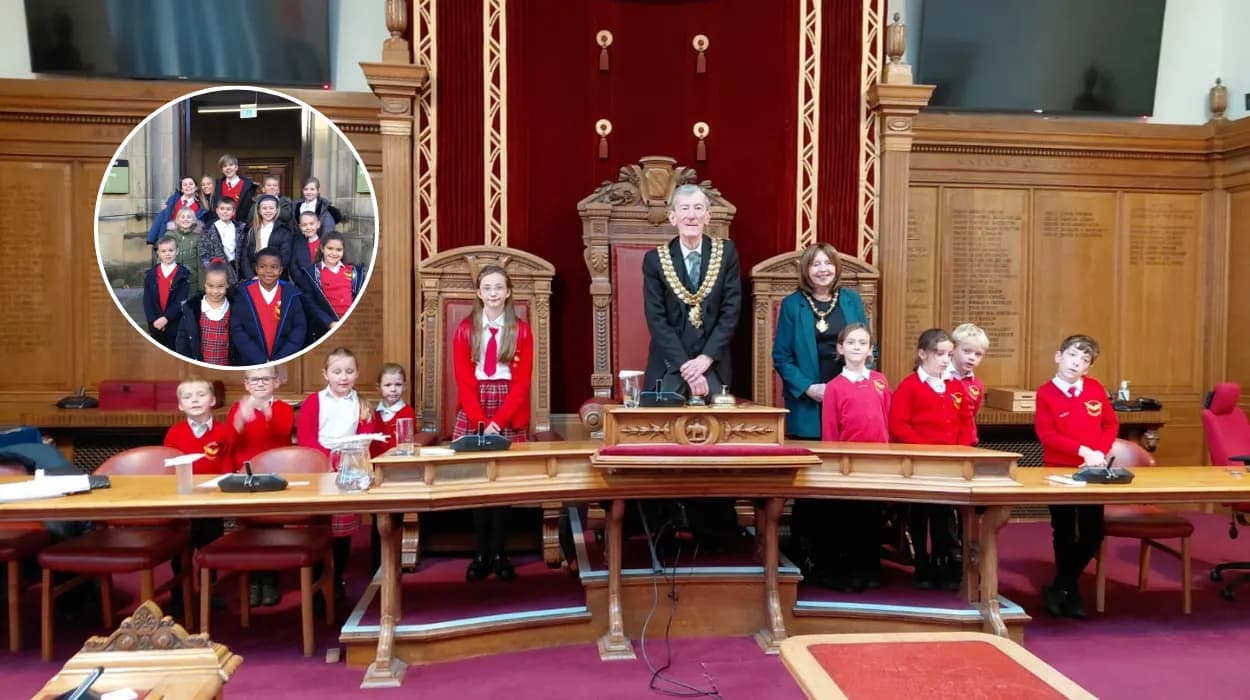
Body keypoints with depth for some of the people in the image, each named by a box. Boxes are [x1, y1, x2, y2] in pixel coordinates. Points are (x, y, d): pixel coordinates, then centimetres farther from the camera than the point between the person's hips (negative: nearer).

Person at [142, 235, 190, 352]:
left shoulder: (183, 274, -4)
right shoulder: (150, 274, 6)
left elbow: (181, 301, -11)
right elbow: (147, 300, 1)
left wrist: (166, 318, -19)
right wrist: (153, 320, -11)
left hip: (176, 325, -3)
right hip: (156, 325, 3)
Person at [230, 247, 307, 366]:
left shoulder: (290, 293, 0)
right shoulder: (245, 293, 0)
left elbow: (299, 328, -1)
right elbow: (237, 330, -3)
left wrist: (279, 360, -10)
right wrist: (261, 360, -11)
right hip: (251, 363, 0)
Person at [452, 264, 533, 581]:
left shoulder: (522, 331, 2)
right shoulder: (465, 330, 5)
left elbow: (522, 382, -4)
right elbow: (464, 381, -2)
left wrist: (497, 420, -15)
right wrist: (481, 421, -14)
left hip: (509, 415, 0)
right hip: (472, 414, 1)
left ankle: (499, 554, 7)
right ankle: (481, 554, 6)